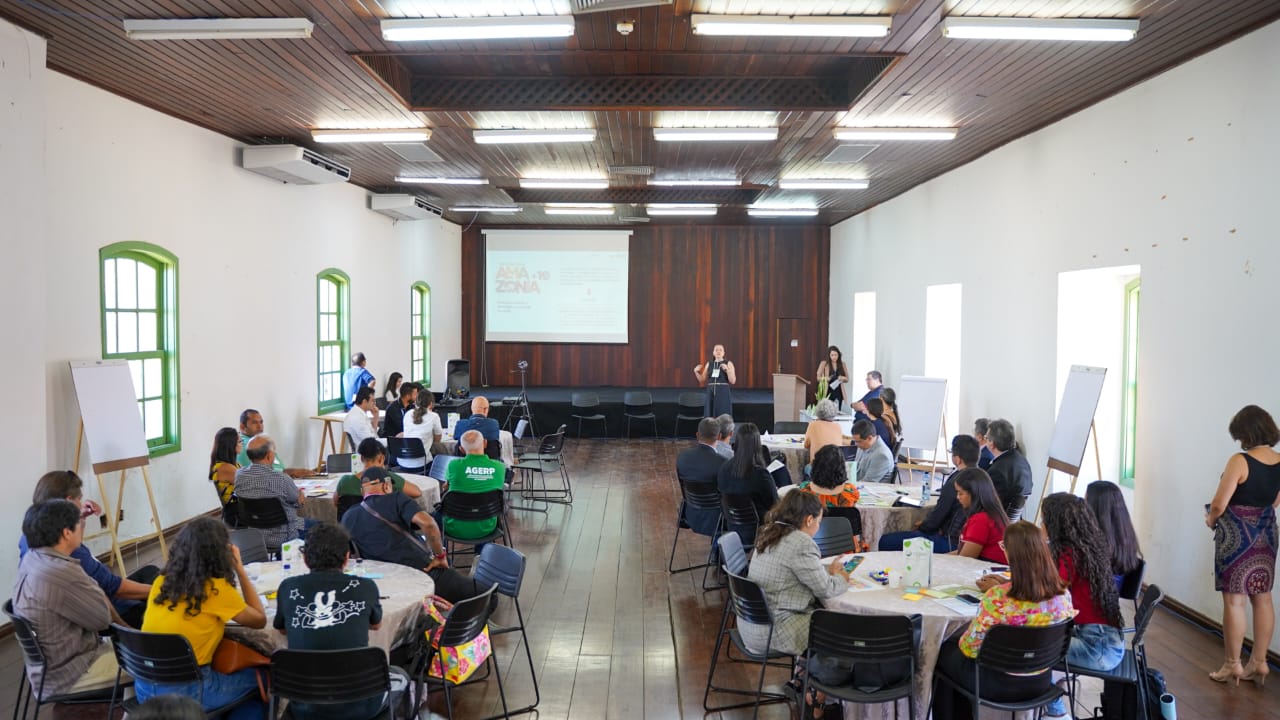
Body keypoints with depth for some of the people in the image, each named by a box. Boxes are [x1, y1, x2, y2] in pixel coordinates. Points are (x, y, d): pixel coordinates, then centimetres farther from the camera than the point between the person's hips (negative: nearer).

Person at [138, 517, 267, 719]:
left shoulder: (162, 581, 1)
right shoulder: (216, 589, -15)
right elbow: (260, 620, -1)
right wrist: (239, 569, 1)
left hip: (145, 687, 7)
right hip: (184, 692, -7)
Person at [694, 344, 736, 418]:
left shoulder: (728, 364, 0)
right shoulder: (709, 364, 10)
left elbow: (733, 381, -7)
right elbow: (702, 380, 12)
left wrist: (727, 369, -19)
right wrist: (696, 371, -3)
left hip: (724, 394, -4)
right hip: (711, 393, 4)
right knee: (710, 417, 1)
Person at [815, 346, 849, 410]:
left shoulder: (842, 364, 10)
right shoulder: (824, 364, 2)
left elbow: (847, 379, 15)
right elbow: (818, 377, 3)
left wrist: (843, 378, -7)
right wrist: (825, 378, -17)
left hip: (838, 392, 2)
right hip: (827, 391, -2)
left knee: (837, 411, -4)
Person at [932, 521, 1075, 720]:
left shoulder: (996, 598, -30)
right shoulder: (1063, 594, -14)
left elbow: (971, 648, -18)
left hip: (999, 684, -5)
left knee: (944, 651, 25)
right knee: (957, 643, 30)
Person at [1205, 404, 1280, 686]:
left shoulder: (1240, 461, -19)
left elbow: (1219, 505, -18)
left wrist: (1210, 519, 2)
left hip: (1236, 537, -7)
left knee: (1234, 600, 1)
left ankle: (1233, 665, 8)